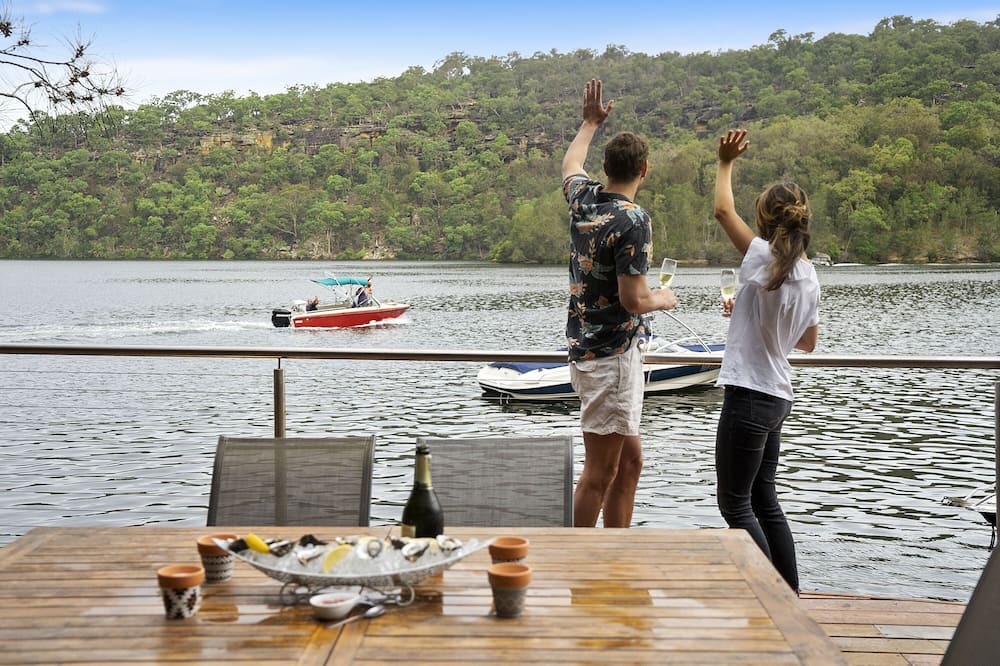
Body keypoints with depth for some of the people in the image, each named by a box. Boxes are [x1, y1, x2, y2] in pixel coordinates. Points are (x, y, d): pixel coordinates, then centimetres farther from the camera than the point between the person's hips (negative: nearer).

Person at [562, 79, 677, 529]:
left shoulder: (583, 199, 5)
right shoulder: (633, 220, -18)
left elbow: (570, 164, 30)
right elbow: (633, 300, -21)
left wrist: (591, 122, 44)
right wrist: (663, 300, 0)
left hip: (585, 347, 9)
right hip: (612, 353, -9)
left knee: (629, 460, 16)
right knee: (600, 470, -3)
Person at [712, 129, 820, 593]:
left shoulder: (765, 258, -16)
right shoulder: (809, 276, 7)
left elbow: (723, 210, -9)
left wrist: (725, 162, 6)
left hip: (749, 396, -9)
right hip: (778, 397, 9)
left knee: (735, 502, 1)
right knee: (763, 499, 18)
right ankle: (790, 596, 23)